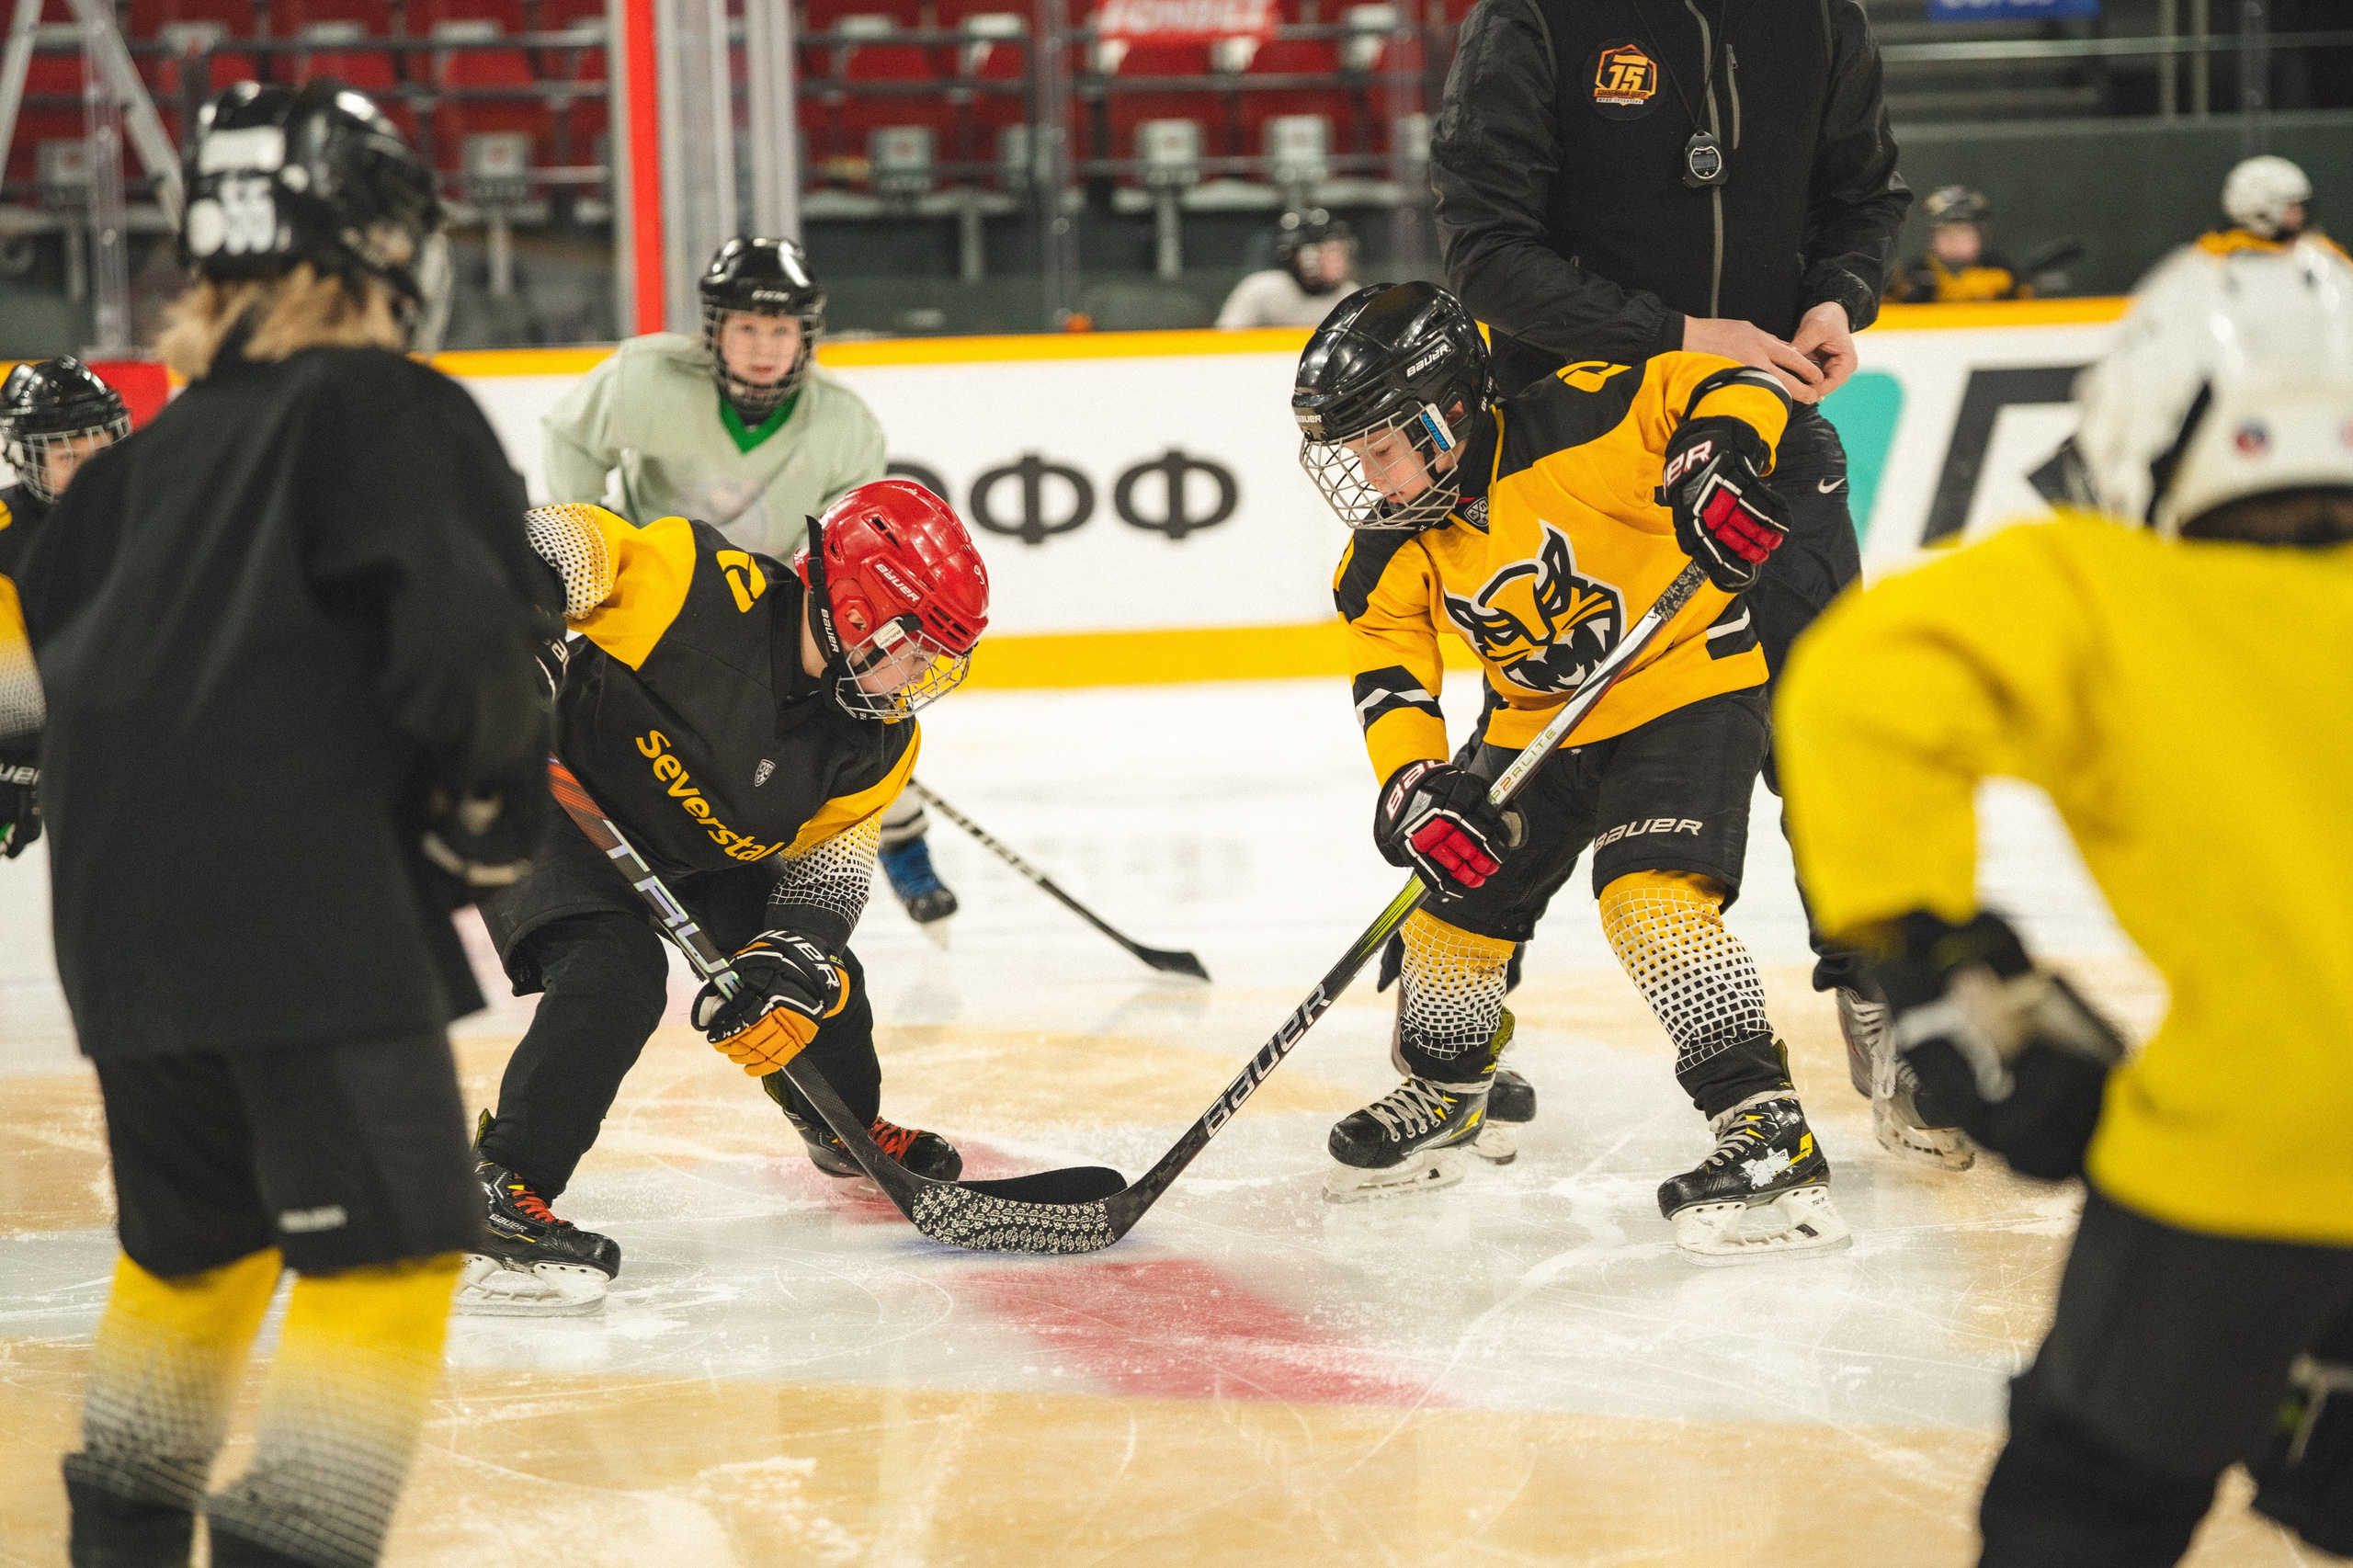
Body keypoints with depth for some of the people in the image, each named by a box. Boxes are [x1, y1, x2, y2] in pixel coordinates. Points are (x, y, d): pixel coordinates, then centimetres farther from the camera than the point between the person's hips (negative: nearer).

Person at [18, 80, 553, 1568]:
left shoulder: (171, 443, 17)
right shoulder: (393, 414, -5)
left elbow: (68, 643, 20)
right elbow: (460, 641, -17)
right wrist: (500, 800, -1)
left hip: (125, 912, 8)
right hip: (307, 907, -8)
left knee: (194, 1235, 25)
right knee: (390, 1247, -7)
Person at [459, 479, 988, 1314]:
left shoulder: (875, 748, -9)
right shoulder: (698, 587, -30)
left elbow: (825, 871, -6)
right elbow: (544, 544, -28)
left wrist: (793, 965, -23)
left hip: (692, 855, 8)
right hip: (540, 799, -8)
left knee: (818, 971, 12)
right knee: (617, 972, -31)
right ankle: (500, 1192, -32)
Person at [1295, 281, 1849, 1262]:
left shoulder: (1571, 428, -24)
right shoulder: (1391, 557, -6)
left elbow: (1731, 388, -22)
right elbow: (1392, 682, -10)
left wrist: (1717, 459, -42)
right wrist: (1412, 790, -28)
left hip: (1686, 681, -7)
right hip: (1539, 727, 7)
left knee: (1650, 892, -26)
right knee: (1462, 897, 10)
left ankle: (1767, 1136, -25)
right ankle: (1444, 1099, 40)